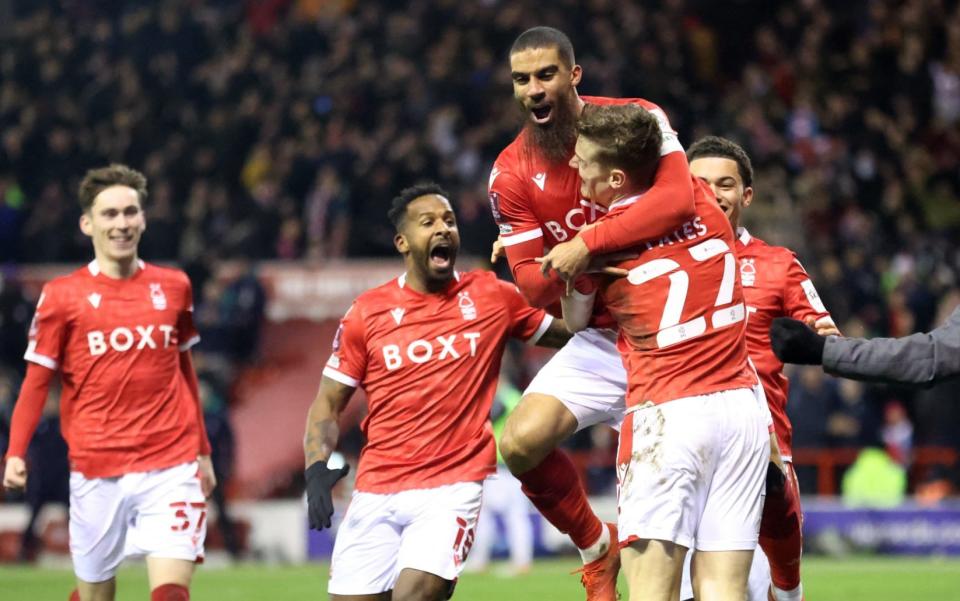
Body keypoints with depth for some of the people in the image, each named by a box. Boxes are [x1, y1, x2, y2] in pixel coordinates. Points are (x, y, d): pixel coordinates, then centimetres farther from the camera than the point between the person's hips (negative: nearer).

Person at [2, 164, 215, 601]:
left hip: (171, 467, 1)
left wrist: (203, 451, 22)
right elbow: (36, 382, 2)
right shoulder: (62, 296, 1)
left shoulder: (173, 287, 9)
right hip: (97, 471, -1)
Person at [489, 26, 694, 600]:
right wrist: (567, 274, -25)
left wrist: (587, 243, -30)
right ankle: (597, 547, 11)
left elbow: (679, 201, -29)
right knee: (522, 443, -16)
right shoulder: (512, 174, -1)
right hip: (600, 341, 3)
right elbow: (532, 286, -2)